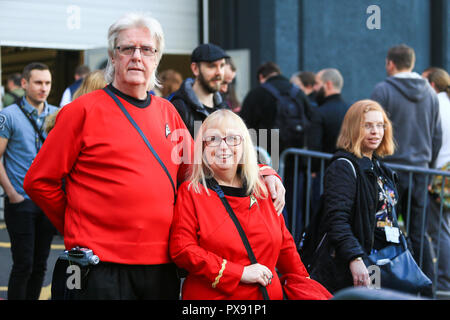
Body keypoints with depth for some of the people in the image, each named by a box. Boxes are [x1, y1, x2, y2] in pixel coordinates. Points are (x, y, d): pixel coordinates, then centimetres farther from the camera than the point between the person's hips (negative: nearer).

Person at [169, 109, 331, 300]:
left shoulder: (261, 190, 15)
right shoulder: (190, 192, 2)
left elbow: (285, 245, 22)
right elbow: (181, 250, -6)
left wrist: (305, 289, 14)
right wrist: (240, 273, -9)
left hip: (269, 293, 4)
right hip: (212, 295, -4)